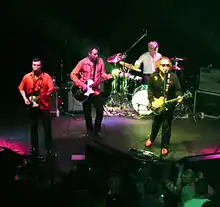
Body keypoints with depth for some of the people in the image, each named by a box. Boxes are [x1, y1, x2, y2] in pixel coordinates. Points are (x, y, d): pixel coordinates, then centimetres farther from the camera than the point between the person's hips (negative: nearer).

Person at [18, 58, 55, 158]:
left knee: (47, 127, -1)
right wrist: (25, 98, 0)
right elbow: (21, 88, 12)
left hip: (44, 105, -2)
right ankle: (34, 148, 21)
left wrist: (47, 93, -30)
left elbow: (51, 88, -12)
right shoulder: (26, 77, 3)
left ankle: (49, 149, 7)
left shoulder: (46, 76, -4)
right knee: (33, 127, 10)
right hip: (32, 106, 2)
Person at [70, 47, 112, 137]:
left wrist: (108, 76, -14)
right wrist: (81, 85, -17)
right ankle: (89, 131, 24)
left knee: (100, 110, -2)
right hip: (85, 91, -2)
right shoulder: (82, 62, -11)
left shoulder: (100, 61, 0)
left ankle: (96, 131, 16)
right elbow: (73, 74, -9)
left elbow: (102, 73, 8)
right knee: (87, 113, 5)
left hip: (96, 90, 2)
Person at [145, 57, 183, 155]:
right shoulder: (153, 76, -6)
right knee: (155, 124, 20)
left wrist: (179, 97, -24)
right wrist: (152, 101, -12)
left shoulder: (173, 77, -9)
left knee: (166, 126, 4)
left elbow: (177, 90, -4)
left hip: (168, 106, -2)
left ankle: (165, 146, 17)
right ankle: (151, 139, 45)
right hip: (156, 105, 2)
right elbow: (150, 90, -3)